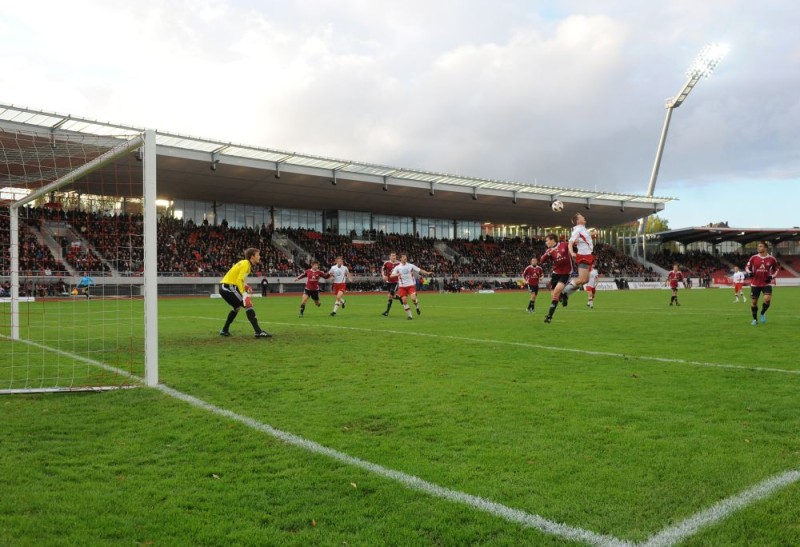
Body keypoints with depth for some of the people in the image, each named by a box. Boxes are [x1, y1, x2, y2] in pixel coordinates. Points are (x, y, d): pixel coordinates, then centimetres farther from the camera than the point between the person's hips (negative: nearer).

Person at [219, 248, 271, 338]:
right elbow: (239, 280, -22)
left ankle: (224, 330, 33)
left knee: (237, 307, 27)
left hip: (224, 287, 10)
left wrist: (245, 286, 7)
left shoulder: (244, 263, 16)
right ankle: (258, 332, -21)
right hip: (228, 287, -10)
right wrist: (244, 294, -26)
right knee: (248, 305, -14)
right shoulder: (246, 264, -12)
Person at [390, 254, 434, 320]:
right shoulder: (397, 267, 1)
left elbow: (420, 270, 3)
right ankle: (409, 315, 5)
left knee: (413, 298, -20)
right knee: (404, 301, -8)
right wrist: (397, 274, -30)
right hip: (402, 286, 1)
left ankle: (417, 308, 12)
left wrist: (427, 273, -10)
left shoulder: (410, 266, 3)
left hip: (411, 285, -1)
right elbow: (391, 275, -9)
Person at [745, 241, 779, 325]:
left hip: (766, 283, -1)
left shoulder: (771, 259, -2)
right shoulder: (753, 258, -3)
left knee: (767, 299, -20)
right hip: (755, 284, 1)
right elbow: (747, 267, 8)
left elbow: (776, 270, 12)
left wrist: (771, 276, -5)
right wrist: (749, 272, -14)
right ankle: (755, 319, 22)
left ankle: (763, 313, 9)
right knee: (754, 302, 5)